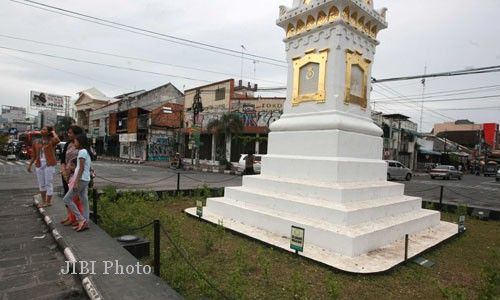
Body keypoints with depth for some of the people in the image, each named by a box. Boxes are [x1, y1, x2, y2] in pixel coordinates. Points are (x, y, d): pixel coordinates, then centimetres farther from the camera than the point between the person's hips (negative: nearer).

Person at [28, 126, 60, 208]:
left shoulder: (51, 141, -6)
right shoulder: (36, 142, 10)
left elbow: (57, 140, -32)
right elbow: (34, 155, 16)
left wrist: (53, 132, -13)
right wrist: (30, 165, 14)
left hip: (49, 164, -6)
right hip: (39, 164, 6)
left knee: (49, 183, 0)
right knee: (41, 184, 14)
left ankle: (48, 201, 11)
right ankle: (43, 200, 27)